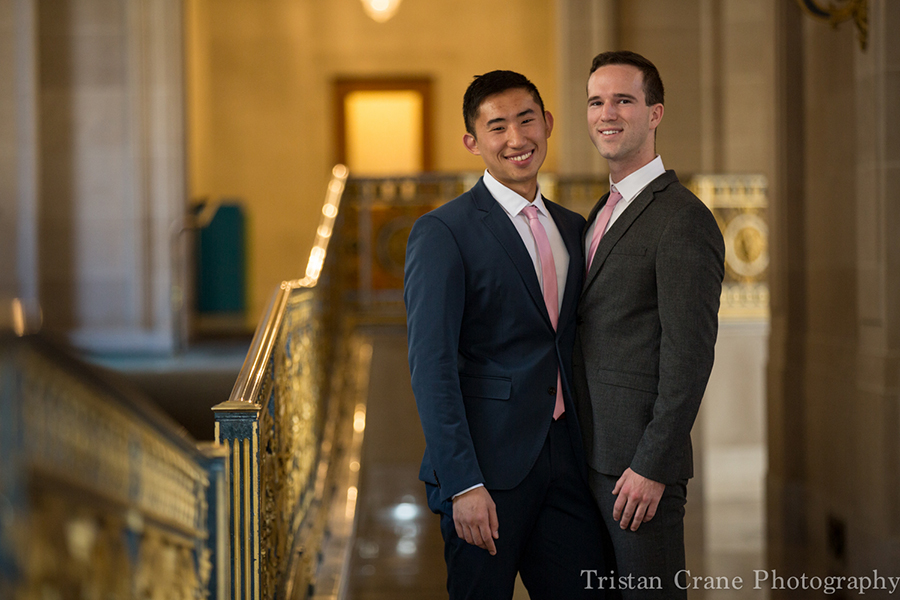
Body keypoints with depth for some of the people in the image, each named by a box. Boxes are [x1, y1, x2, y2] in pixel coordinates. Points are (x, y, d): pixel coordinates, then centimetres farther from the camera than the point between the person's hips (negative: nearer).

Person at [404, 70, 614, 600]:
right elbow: (432, 367, -13)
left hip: (567, 464, 6)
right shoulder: (443, 233, -7)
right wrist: (463, 484, -19)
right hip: (489, 468, -6)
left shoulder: (572, 228, 14)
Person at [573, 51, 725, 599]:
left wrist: (651, 467, -20)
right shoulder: (605, 213, 16)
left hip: (640, 459, -9)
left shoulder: (683, 219, -14)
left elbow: (689, 357, -18)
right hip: (591, 452, 9)